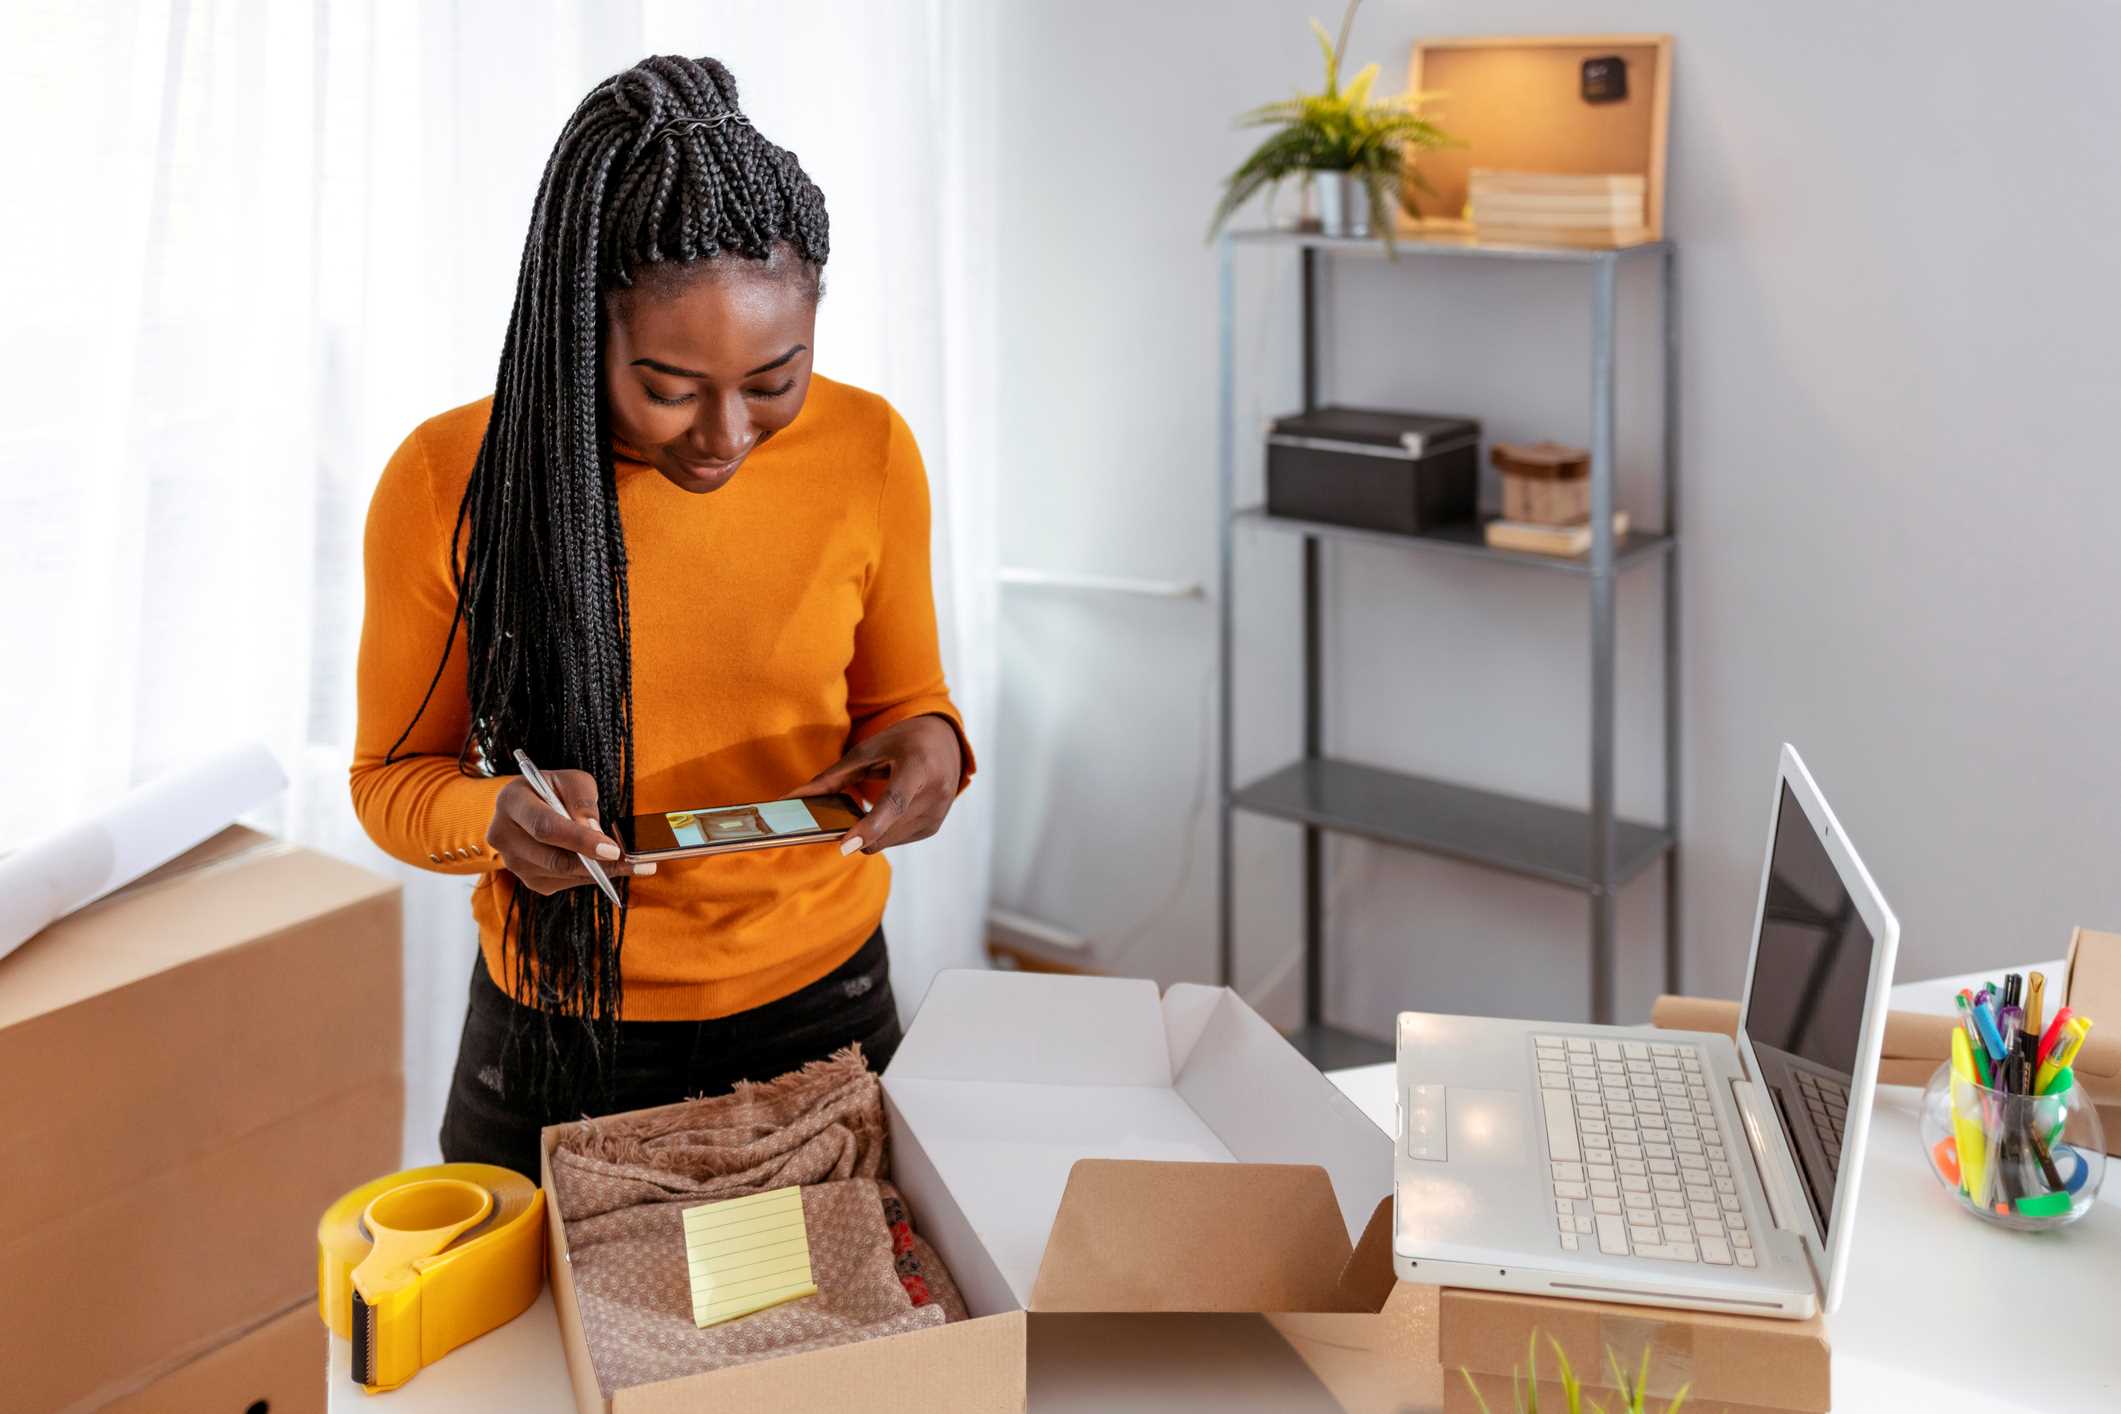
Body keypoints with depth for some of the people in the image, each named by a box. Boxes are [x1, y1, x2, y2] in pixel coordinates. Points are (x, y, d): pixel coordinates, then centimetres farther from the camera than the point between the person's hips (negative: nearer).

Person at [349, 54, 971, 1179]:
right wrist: (497, 816, -26)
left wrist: (927, 744, -18)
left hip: (823, 1009, 2)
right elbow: (393, 776, -4)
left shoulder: (868, 452, -9)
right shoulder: (447, 484, -14)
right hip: (559, 1041, -1)